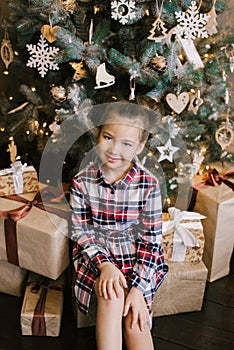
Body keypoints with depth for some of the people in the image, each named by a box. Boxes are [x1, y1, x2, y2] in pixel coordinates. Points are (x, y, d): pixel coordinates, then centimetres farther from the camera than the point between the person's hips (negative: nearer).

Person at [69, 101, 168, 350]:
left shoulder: (148, 185, -14)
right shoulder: (82, 182, -10)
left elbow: (151, 239, -10)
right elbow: (80, 231, -4)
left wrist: (138, 287, -18)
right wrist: (103, 263, -19)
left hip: (136, 256, 0)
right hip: (96, 254, 1)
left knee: (135, 324, -14)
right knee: (111, 296, -27)